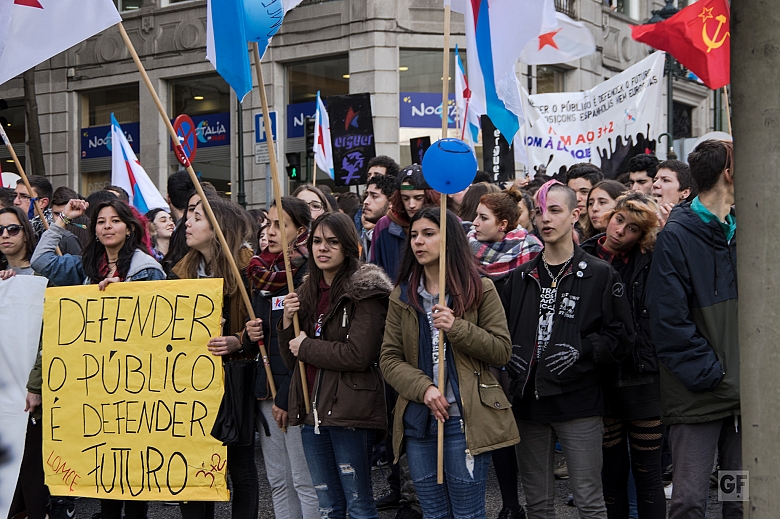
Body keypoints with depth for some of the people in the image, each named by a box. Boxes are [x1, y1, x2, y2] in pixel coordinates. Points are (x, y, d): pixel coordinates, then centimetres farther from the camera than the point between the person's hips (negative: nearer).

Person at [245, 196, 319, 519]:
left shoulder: (307, 274, -10)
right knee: (277, 481, 12)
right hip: (265, 386, 8)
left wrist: (286, 396, -15)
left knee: (304, 482, -3)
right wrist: (251, 333, 0)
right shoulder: (262, 272, 13)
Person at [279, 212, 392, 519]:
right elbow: (292, 361, 15)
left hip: (350, 411, -7)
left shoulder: (365, 289, -8)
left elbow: (359, 355, -19)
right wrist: (287, 321, -2)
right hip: (313, 410, 7)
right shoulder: (307, 291, 14)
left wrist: (306, 346, -9)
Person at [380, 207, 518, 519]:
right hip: (417, 420, 4)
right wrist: (423, 388, -13)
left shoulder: (479, 290, 0)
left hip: (464, 419, -4)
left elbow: (501, 351, -4)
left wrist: (457, 328, -18)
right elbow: (389, 358, 3)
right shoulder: (402, 295, 9)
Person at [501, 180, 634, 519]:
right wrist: (509, 353, 1)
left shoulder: (599, 275, -1)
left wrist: (582, 350, -16)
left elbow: (622, 337, -2)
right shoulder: (521, 277, 12)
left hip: (579, 403, -4)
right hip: (528, 401, 4)